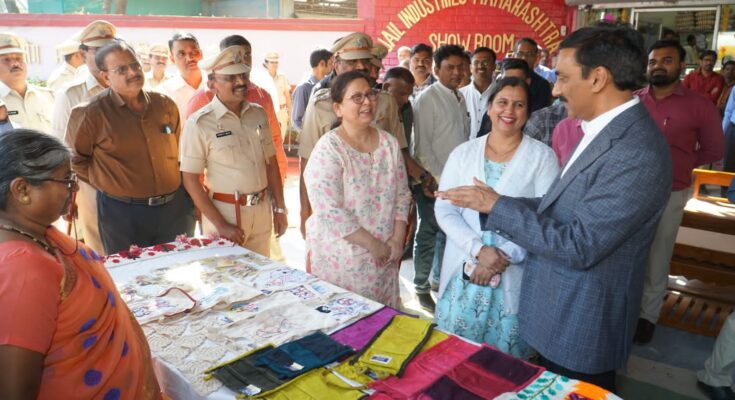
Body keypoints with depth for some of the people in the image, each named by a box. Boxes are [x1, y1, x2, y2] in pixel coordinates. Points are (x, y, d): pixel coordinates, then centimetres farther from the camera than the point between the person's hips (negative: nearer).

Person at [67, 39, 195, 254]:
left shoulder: (165, 105, 4)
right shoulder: (90, 114, -9)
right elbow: (74, 159, 2)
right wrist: (106, 182, 0)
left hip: (175, 207, 4)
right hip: (122, 213, -3)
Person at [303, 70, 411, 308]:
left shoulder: (389, 143, 4)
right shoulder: (328, 149, -15)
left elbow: (402, 195, 8)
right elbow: (330, 211, -20)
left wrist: (397, 239, -5)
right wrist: (374, 245, -16)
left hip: (385, 257, 5)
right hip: (341, 258, -5)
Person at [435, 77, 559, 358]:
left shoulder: (542, 156, -2)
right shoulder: (463, 153, 5)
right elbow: (444, 209, -1)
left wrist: (503, 256, -16)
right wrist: (479, 249, -14)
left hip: (514, 276, -2)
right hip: (463, 271, 2)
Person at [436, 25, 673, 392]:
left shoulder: (636, 153, -28)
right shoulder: (607, 130, 3)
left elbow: (578, 246, -29)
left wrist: (497, 205, -22)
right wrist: (492, 205, -2)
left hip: (582, 323, -8)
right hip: (562, 310, 8)